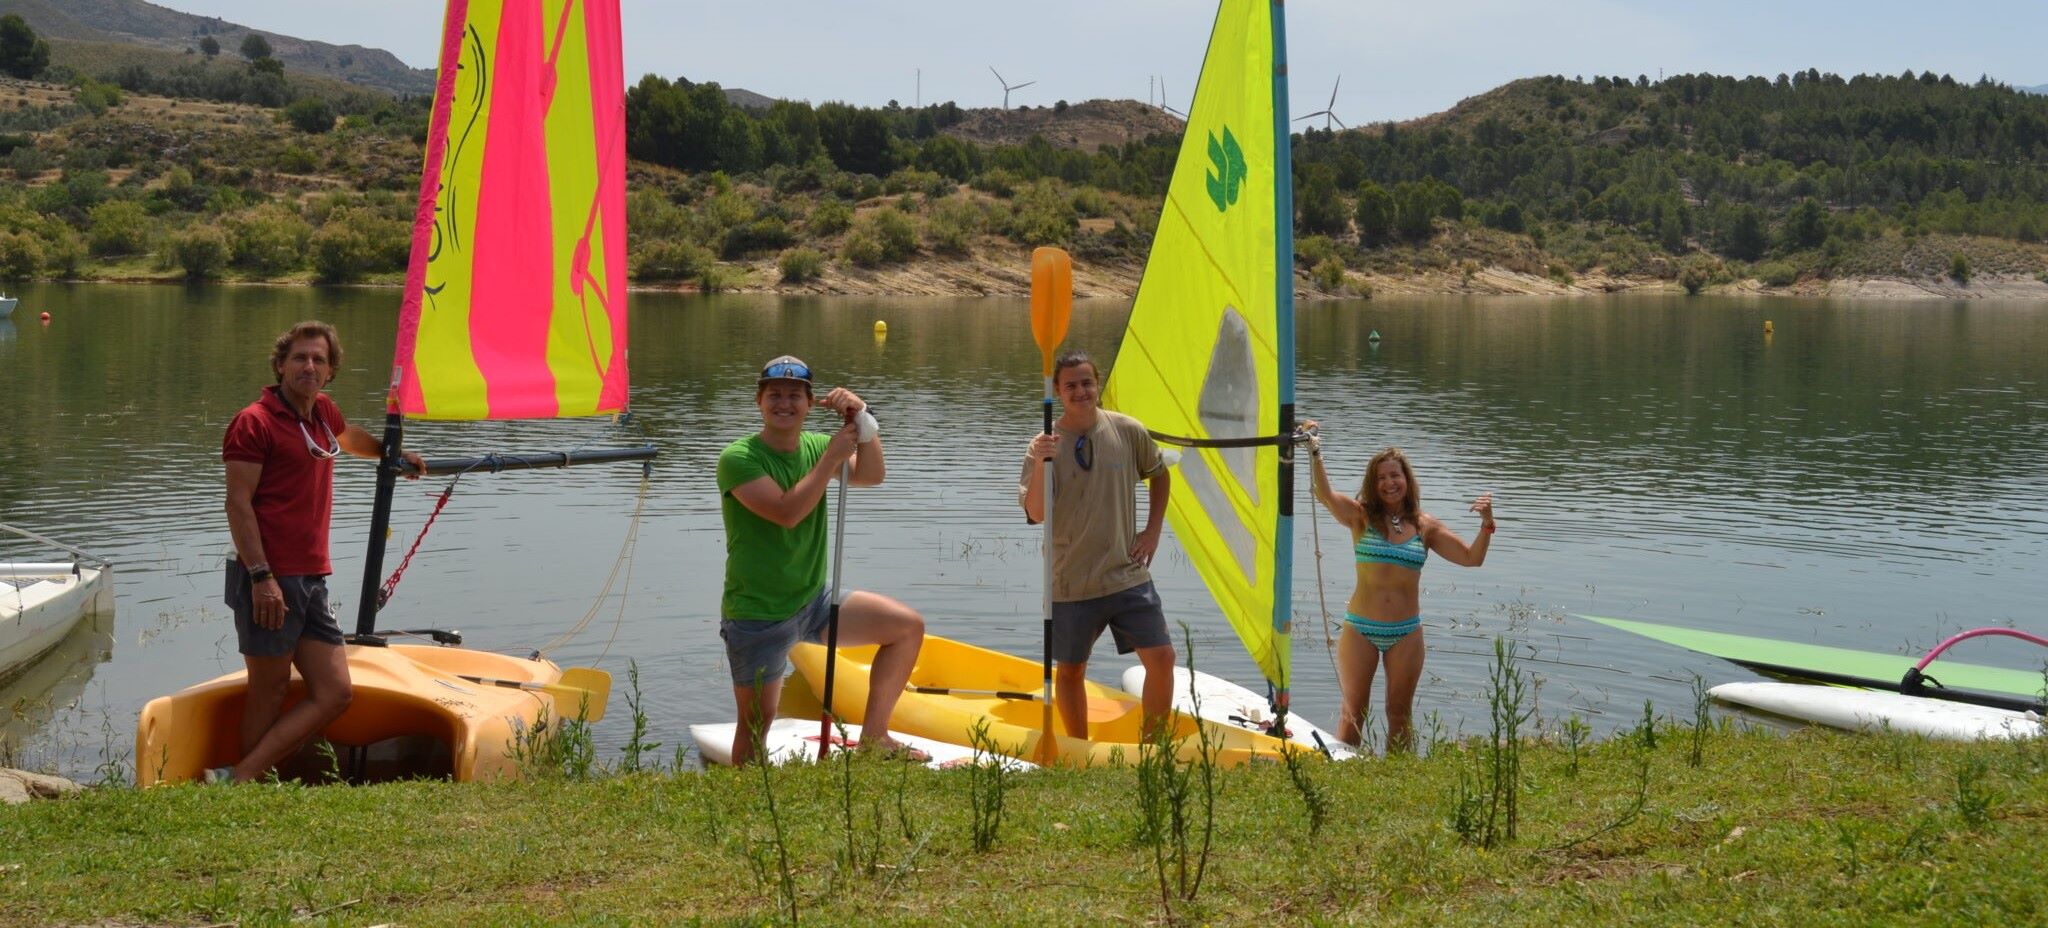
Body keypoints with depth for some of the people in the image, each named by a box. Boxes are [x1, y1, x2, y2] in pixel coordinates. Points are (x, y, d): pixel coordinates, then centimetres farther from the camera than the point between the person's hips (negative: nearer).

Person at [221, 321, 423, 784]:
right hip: (271, 580, -8)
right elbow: (238, 503, -13)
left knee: (334, 693, 1)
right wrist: (262, 577, -20)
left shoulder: (322, 412, 15)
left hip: (313, 579, 8)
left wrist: (395, 454, 55)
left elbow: (349, 437, 41)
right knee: (270, 692, -3)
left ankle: (240, 778, -1)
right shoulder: (255, 421, -8)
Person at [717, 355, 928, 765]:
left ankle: (873, 736, 6)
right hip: (756, 615, -6)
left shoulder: (815, 446, 5)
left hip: (812, 601, 6)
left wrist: (862, 419, -24)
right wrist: (833, 457, -23)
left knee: (909, 626, -2)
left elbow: (871, 476, -10)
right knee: (757, 721, -1)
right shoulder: (737, 459, -15)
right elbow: (787, 512, -28)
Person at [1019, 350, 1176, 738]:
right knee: (1070, 669, 8)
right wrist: (1040, 466, -31)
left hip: (1127, 574, 1)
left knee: (1161, 657, -4)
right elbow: (1036, 513, -16)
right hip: (1072, 582, -1)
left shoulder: (1128, 431, -2)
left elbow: (1160, 475, 17)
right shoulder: (1045, 445, -7)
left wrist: (1153, 530, 9)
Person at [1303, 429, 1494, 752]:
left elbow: (1472, 558, 2)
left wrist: (1486, 524, -15)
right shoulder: (1361, 517, -2)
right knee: (1354, 712, 5)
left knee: (1400, 713, 10)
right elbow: (1324, 494, -19)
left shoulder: (1426, 527, 4)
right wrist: (1314, 452, -33)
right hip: (1360, 629, -1)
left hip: (1406, 633, 1)